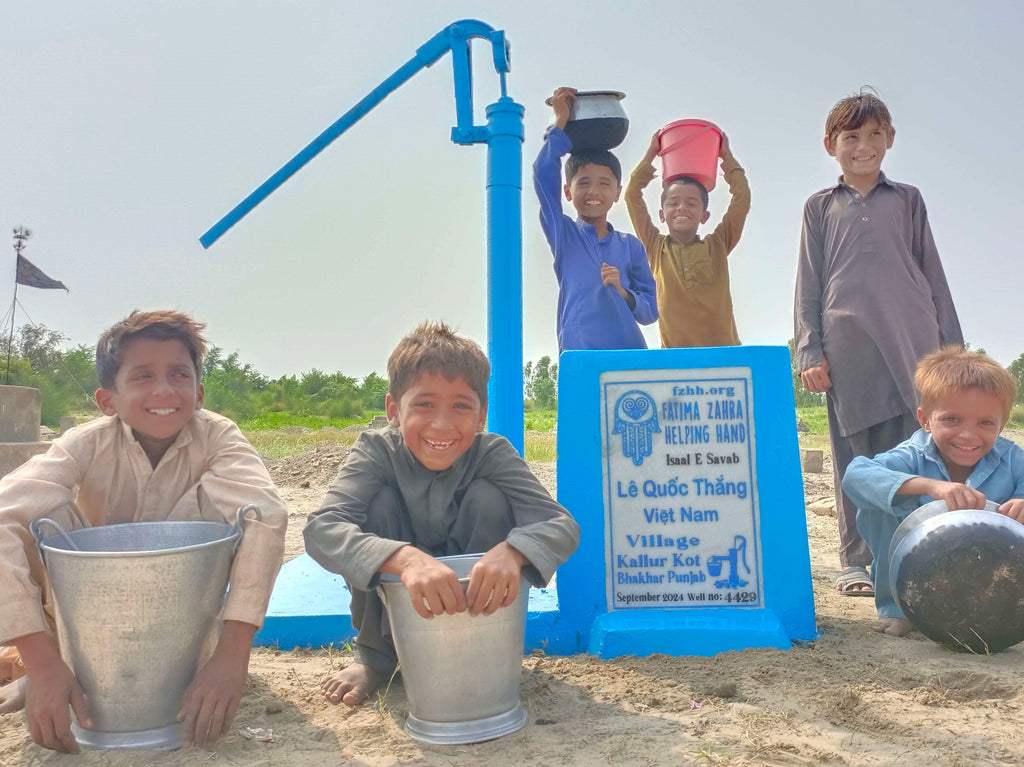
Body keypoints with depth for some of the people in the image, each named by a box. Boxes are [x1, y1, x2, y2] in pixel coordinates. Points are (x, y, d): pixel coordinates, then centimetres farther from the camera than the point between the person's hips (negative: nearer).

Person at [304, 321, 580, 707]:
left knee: (487, 498, -25)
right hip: (397, 604, 0)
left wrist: (510, 551, -55)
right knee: (380, 501, -26)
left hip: (475, 599, 0)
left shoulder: (493, 454, -21)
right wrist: (406, 558, -56)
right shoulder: (377, 451, -22)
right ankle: (374, 655, -5)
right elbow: (320, 529, -37)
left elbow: (562, 525, -31)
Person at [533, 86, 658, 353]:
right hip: (578, 358, -2)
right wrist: (560, 122, 1)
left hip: (630, 354, 2)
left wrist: (622, 292, -8)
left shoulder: (630, 246, 13)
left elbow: (651, 309, 11)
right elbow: (544, 175, -4)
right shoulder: (564, 235, 9)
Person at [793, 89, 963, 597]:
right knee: (854, 457, 1)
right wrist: (809, 352, -1)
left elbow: (932, 274, 17)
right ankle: (855, 561, 9)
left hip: (912, 342, 1)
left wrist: (953, 347, 11)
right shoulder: (820, 207, 16)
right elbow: (809, 287, 10)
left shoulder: (907, 200, 18)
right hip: (848, 349, -1)